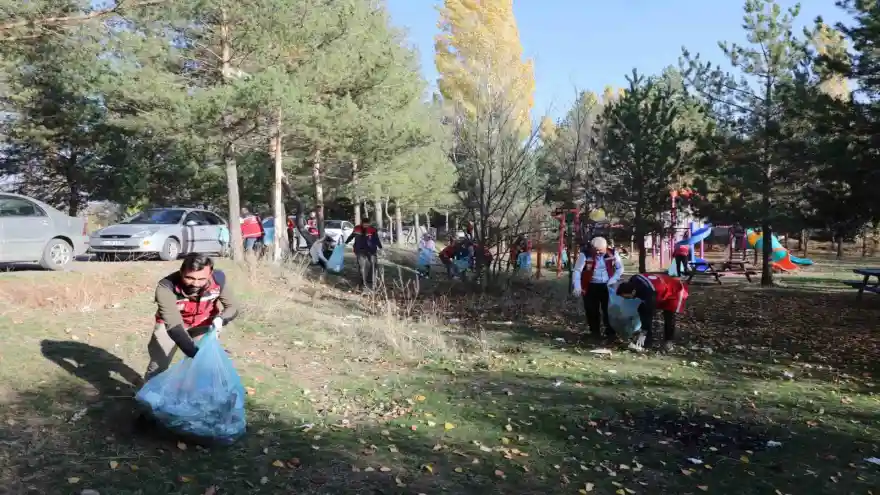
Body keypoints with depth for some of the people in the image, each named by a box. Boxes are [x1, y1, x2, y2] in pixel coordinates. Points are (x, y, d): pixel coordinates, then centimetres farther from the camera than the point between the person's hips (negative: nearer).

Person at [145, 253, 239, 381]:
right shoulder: (166, 287, -38)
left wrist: (221, 318, -36)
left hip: (203, 323, 2)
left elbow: (233, 306, -13)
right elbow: (174, 325, -42)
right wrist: (195, 353, -53)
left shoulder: (218, 279, -29)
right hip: (170, 323, -2)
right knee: (158, 365, -2)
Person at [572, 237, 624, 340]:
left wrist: (613, 279, -9)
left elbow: (620, 268, 7)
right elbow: (577, 271, -15)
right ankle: (595, 333, 21)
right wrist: (577, 287, -27)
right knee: (592, 311, 5)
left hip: (607, 286, 2)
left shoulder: (612, 254, -7)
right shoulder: (585, 254, -15)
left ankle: (610, 333, 21)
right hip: (591, 287, -1)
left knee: (609, 310, 8)